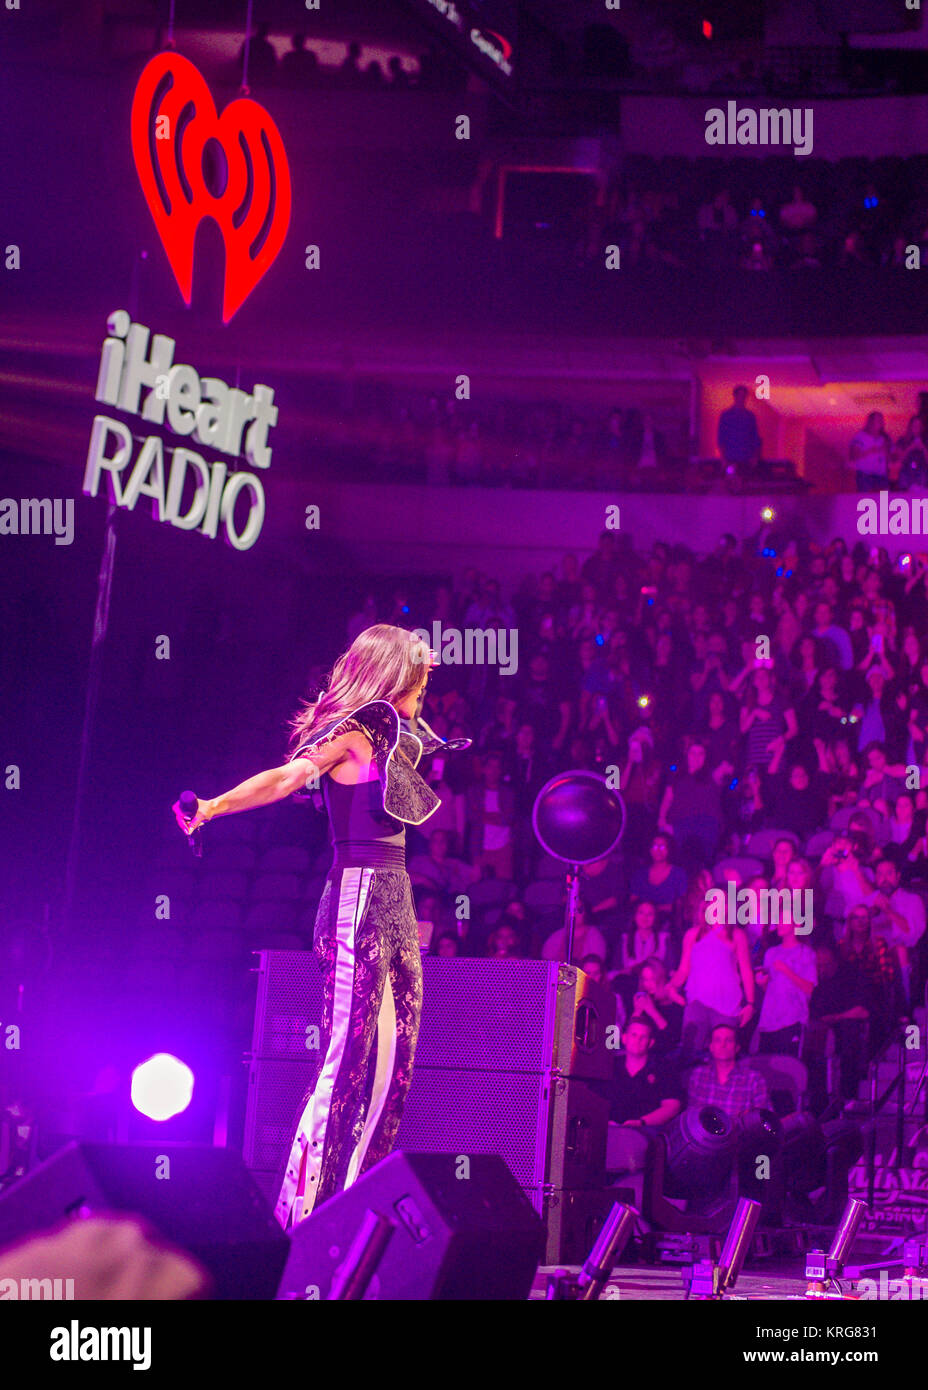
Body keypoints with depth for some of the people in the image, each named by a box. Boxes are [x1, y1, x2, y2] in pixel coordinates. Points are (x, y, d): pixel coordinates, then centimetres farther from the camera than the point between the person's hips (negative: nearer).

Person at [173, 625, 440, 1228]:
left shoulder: (390, 739, 18)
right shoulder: (349, 736, -7)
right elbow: (284, 777, -24)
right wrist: (215, 805, -39)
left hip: (394, 902, 9)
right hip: (358, 898, -9)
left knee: (396, 1057, 6)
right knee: (350, 1054, -13)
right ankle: (301, 1206, -11)